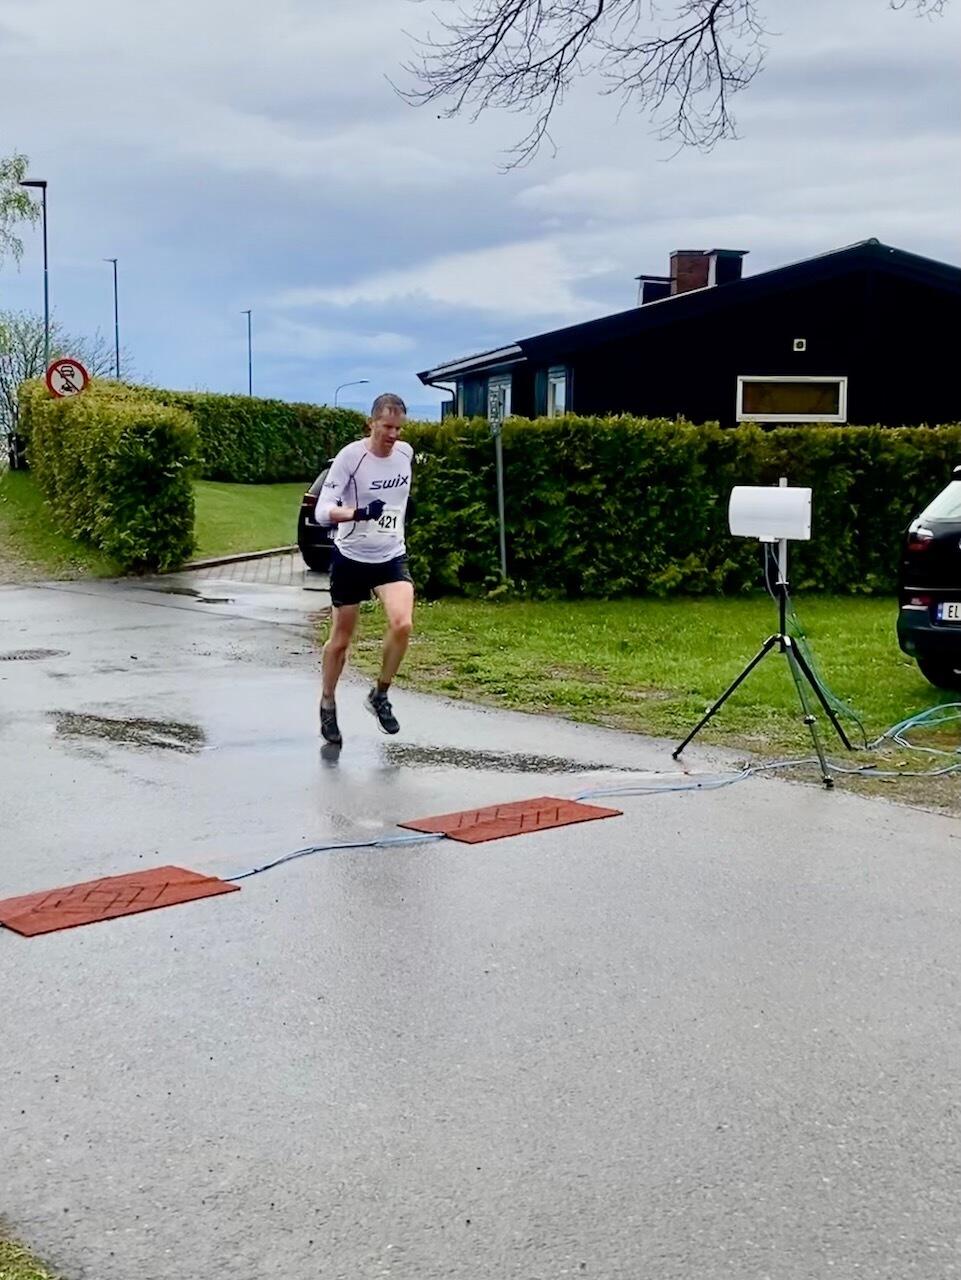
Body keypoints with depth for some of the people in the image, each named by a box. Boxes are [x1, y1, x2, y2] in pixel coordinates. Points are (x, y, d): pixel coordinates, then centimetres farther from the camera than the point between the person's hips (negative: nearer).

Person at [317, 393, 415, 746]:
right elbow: (322, 511, -24)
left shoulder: (405, 452, -1)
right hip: (351, 557, -3)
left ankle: (380, 695, 1)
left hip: (391, 556, 3)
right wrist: (358, 513, -39)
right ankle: (328, 704, 31)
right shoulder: (350, 456, -17)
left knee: (402, 623, -20)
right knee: (341, 638, 7)